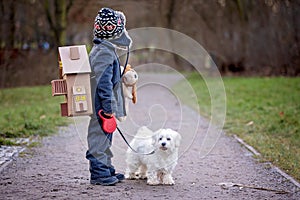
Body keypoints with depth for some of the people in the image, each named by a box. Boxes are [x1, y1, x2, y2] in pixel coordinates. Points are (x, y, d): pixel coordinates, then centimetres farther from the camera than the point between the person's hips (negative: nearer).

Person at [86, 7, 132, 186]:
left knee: (105, 138, 17)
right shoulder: (104, 52, -18)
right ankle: (99, 173, -2)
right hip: (102, 106, -11)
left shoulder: (102, 50, 15)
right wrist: (108, 107, -23)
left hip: (103, 106, 11)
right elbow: (103, 82, -23)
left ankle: (106, 170, 25)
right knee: (100, 137, -6)